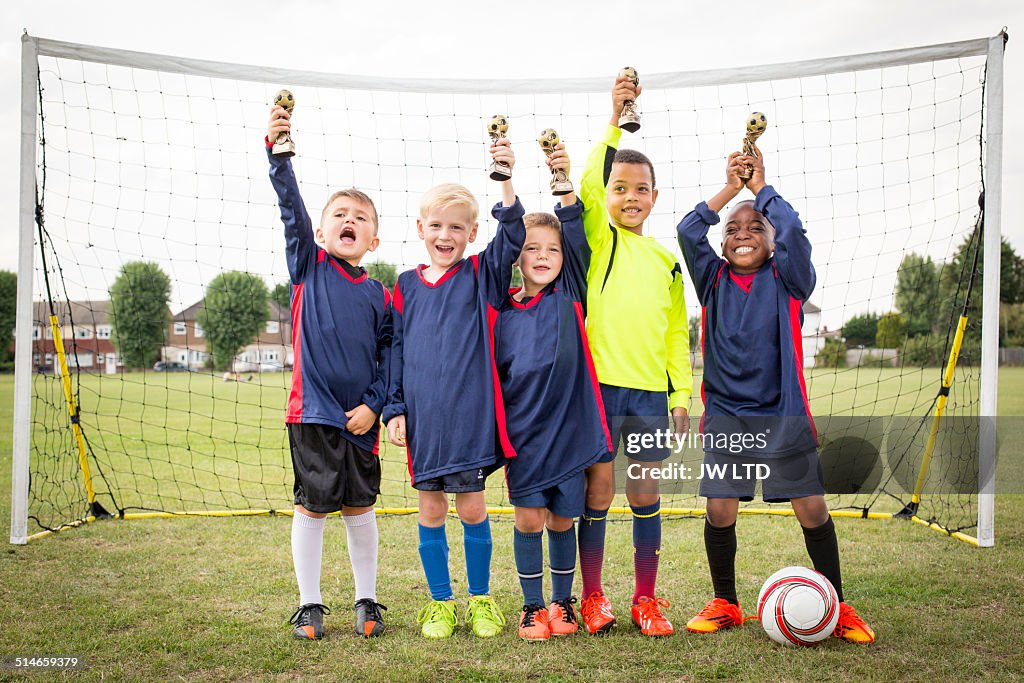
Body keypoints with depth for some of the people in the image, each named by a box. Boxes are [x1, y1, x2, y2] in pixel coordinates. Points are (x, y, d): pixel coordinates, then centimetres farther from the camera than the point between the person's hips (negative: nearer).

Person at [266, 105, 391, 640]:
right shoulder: (308, 266, 2)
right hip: (313, 410, -2)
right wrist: (277, 152, -24)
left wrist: (374, 404, -4)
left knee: (360, 508, 10)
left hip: (359, 417, 2)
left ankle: (366, 602, 24)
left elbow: (389, 357, 8)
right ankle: (310, 605, 18)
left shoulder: (379, 296, 7)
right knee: (312, 507, 4)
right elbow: (292, 210, -12)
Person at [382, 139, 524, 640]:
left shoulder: (482, 276, 3)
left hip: (470, 414, -2)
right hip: (422, 418, 2)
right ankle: (440, 602, 22)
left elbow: (511, 239, -14)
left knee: (471, 508, 5)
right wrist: (394, 408, 4)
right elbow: (396, 350, 10)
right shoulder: (406, 286, 9)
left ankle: (480, 599, 22)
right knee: (431, 511, 8)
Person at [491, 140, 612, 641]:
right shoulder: (504, 308, 6)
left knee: (562, 519, 9)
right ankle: (532, 607, 16)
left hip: (569, 424, 0)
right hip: (523, 427, 0)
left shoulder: (570, 296, 1)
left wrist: (564, 181, -17)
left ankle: (562, 603, 25)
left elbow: (577, 237, -6)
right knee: (529, 518, 1)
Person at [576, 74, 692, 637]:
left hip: (651, 391, 3)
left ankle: (646, 598, 17)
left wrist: (681, 394, 8)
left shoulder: (665, 260, 14)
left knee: (645, 493, 7)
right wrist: (614, 122, -20)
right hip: (600, 384, -3)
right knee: (598, 491, 2)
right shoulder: (597, 238, 5)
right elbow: (589, 184, -14)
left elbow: (677, 333, 15)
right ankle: (592, 597, 14)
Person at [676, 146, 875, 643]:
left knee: (812, 509, -2)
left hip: (782, 416, -1)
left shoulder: (787, 281, 3)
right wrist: (729, 188, -6)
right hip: (725, 415, 1)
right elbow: (688, 232, -7)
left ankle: (837, 607, 13)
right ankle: (725, 604, 16)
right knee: (719, 511, -3)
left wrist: (762, 187, -5)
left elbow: (793, 234, -15)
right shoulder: (713, 280, 7)